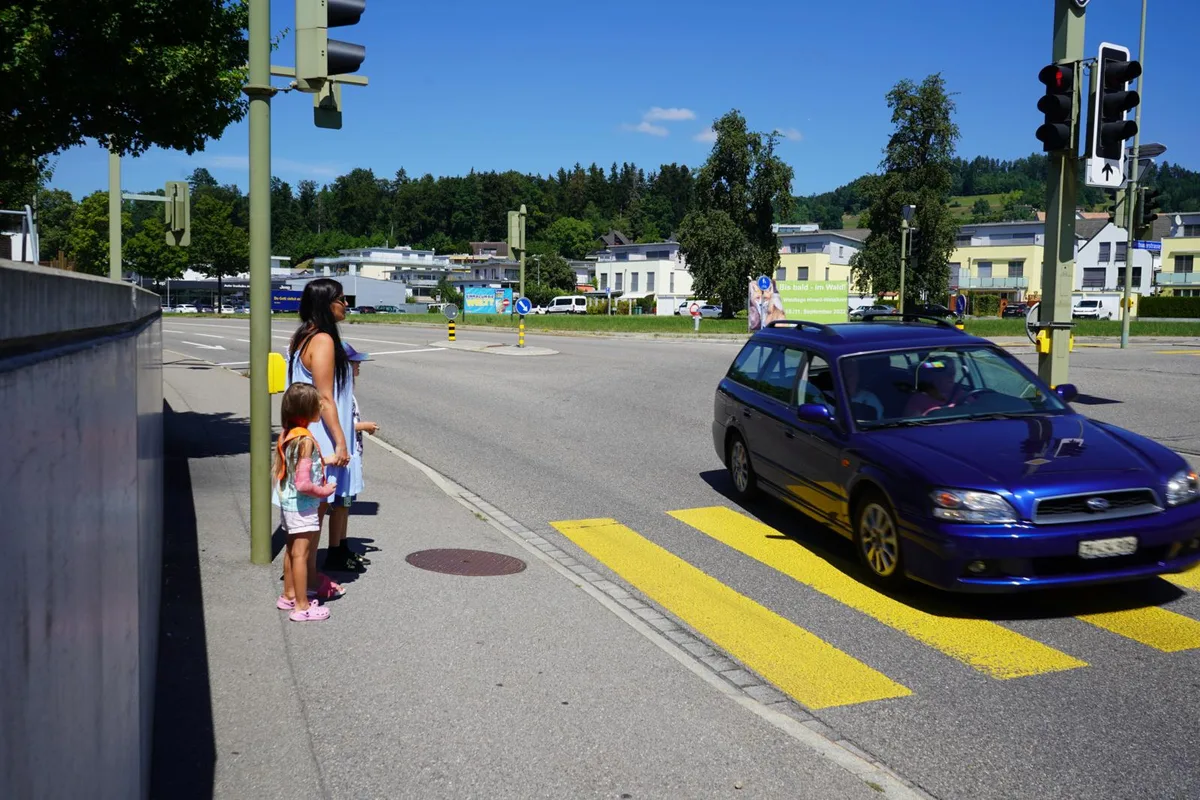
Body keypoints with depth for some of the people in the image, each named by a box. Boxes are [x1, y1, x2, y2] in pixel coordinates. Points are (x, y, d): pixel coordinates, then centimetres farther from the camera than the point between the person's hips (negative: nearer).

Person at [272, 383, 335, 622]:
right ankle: (302, 606, 7)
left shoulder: (286, 435, 3)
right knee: (301, 554, -1)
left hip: (288, 503, 9)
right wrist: (324, 490, -12)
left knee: (292, 551, 20)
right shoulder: (305, 440, -24)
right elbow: (303, 483, -28)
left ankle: (289, 595, 34)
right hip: (303, 505, -9)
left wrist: (323, 461, 16)